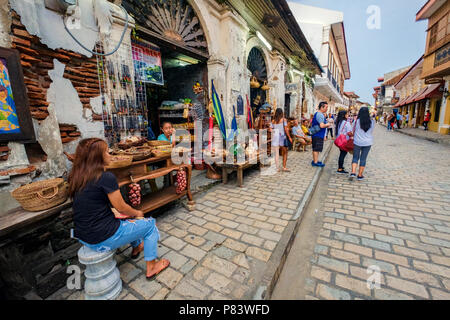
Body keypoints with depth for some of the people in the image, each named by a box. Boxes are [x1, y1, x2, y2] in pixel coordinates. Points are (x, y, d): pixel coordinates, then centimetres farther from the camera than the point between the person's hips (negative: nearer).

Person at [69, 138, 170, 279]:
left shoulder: (76, 178, 2)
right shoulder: (106, 177, -23)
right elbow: (121, 207, -14)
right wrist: (137, 213, 6)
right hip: (103, 239, -8)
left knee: (130, 220, 29)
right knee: (150, 224, 8)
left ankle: (136, 247, 49)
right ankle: (151, 267, 18)